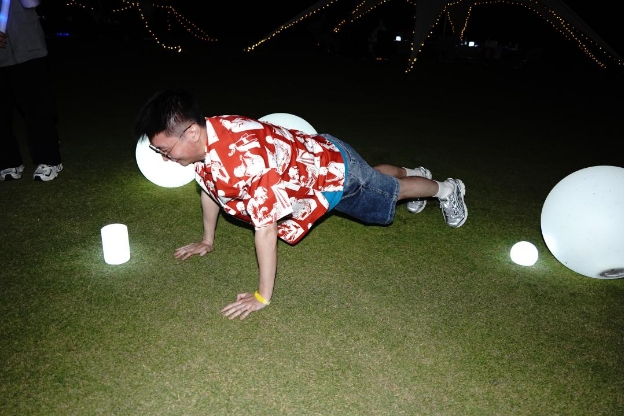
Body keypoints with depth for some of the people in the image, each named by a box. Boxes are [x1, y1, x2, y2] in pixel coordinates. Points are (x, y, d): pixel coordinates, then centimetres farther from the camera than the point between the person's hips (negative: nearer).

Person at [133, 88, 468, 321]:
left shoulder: (246, 158, -46)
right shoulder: (202, 138, -18)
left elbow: (266, 227, -41)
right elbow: (209, 188, 0)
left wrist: (262, 297, -33)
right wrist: (207, 241, 10)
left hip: (335, 171, -7)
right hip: (315, 157, 7)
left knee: (389, 192, 21)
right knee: (375, 178, 34)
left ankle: (446, 189, 50)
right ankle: (412, 171, 66)